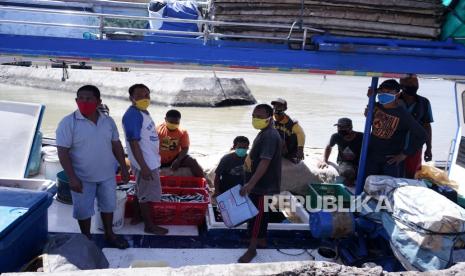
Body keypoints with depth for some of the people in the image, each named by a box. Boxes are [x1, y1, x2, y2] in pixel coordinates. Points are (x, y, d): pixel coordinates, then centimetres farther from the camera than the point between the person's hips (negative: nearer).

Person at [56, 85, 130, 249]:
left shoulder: (108, 121, -1)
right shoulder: (68, 123, -15)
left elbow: (116, 146, 8)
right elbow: (63, 152, -16)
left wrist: (124, 168, 8)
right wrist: (72, 177, -22)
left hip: (107, 175, 4)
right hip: (83, 178, -4)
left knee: (108, 205, 18)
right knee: (83, 210, 10)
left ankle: (109, 235, 39)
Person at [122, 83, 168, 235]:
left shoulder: (143, 112, 7)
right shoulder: (133, 115, -24)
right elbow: (133, 143, -26)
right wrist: (143, 166, -26)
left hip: (150, 160, 10)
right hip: (145, 163, -10)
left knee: (141, 191, 22)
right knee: (147, 194, 3)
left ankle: (138, 216, 36)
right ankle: (150, 225, 17)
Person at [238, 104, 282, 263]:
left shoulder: (270, 136, -24)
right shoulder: (264, 133, 10)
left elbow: (265, 162, -32)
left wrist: (250, 184, -38)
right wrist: (251, 182, 24)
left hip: (263, 185, -10)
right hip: (260, 183, 10)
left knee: (256, 215, -3)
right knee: (261, 213, 20)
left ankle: (252, 249, 6)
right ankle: (262, 239, 35)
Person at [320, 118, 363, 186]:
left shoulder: (361, 137, -18)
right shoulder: (336, 137, -10)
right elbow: (328, 147, 12)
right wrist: (324, 161, 6)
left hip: (359, 163, 0)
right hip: (344, 162, 0)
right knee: (347, 172, -37)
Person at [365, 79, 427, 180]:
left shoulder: (403, 115, -15)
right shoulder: (376, 107, 0)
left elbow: (421, 136, -13)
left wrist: (404, 154, -12)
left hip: (391, 160, -5)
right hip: (372, 156, 5)